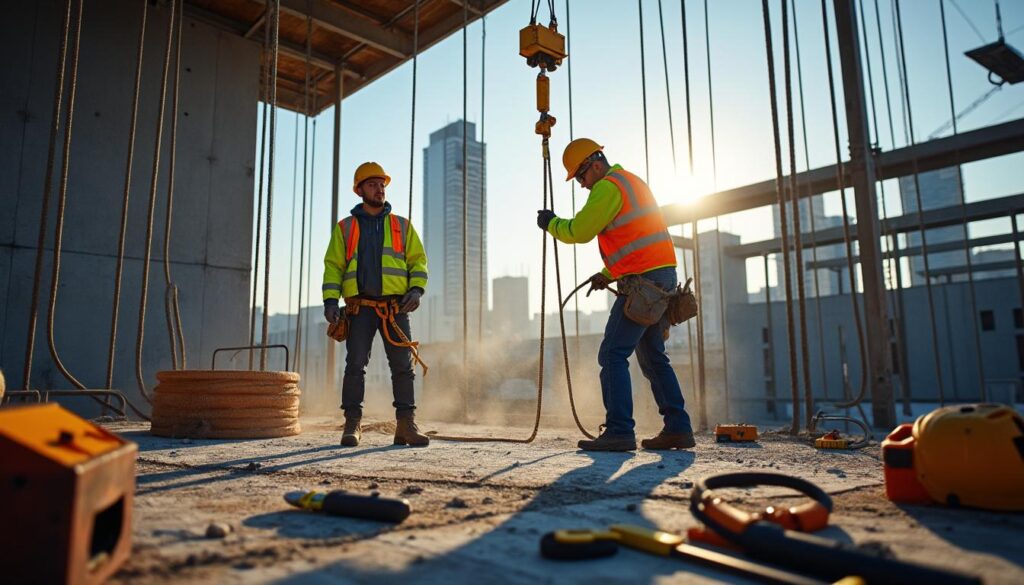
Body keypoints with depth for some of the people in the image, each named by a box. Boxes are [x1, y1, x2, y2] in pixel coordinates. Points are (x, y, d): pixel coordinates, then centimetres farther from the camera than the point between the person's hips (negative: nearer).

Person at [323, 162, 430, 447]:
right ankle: (353, 424, 1)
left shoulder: (402, 225, 16)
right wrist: (330, 299, -6)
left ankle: (406, 424, 4)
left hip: (396, 308, 1)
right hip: (360, 307, -1)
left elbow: (418, 259, 11)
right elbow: (333, 265, 9)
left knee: (403, 366, -2)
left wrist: (416, 288, -8)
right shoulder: (345, 227, 14)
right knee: (355, 365, -5)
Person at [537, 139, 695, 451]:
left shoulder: (609, 186, -8)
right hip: (663, 276, 10)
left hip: (644, 281, -10)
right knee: (653, 358, 14)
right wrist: (609, 274, 22)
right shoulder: (633, 182, 24)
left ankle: (619, 432, -13)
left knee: (612, 354, -10)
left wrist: (551, 223, 9)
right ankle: (678, 428, 14)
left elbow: (579, 231, -10)